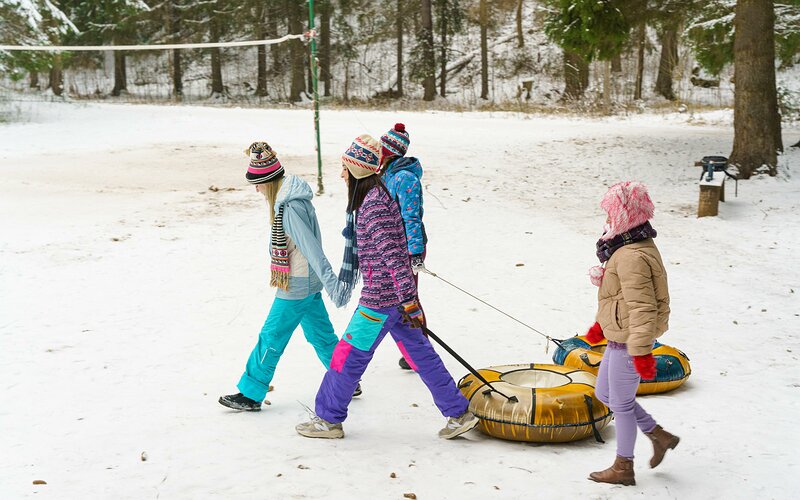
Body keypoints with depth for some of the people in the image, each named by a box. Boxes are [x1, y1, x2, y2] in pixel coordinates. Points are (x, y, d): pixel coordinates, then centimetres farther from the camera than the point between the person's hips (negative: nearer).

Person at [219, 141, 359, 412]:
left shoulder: (290, 208, -24)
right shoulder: (290, 198, 7)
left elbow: (310, 246, -30)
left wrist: (330, 281, -33)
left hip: (296, 286, -10)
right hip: (308, 283, 10)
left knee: (271, 337, 0)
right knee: (320, 334, 18)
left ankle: (251, 394, 10)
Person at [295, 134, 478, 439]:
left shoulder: (374, 204, -20)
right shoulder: (374, 196, 12)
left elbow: (393, 254, -24)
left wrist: (409, 300, -25)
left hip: (380, 298, -10)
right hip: (395, 295, 10)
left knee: (349, 355, 3)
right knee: (419, 353, 12)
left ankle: (328, 419, 17)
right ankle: (459, 414, 16)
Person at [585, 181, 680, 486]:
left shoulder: (631, 256, -26)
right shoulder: (635, 246, 8)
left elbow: (642, 308, -28)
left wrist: (641, 352, -27)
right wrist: (601, 325, 26)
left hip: (628, 343, -10)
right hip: (618, 337, 10)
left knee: (620, 403, 5)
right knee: (604, 393, 22)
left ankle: (623, 468, 22)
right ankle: (659, 436, 30)